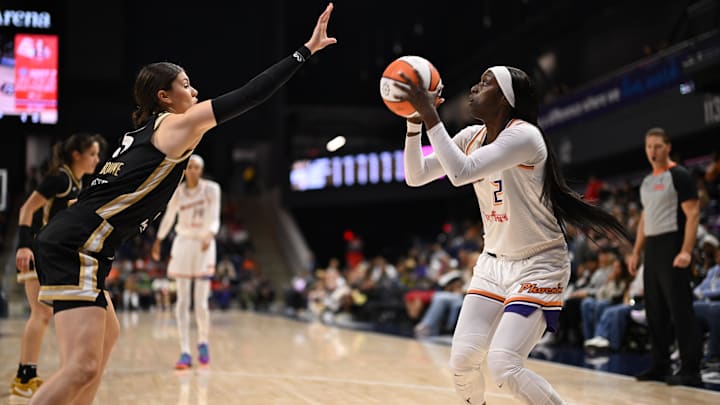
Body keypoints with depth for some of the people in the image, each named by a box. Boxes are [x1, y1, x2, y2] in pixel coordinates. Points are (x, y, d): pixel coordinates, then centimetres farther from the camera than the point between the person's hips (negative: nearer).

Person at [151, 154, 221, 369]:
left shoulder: (211, 189, -5)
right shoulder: (178, 192, 2)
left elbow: (214, 218, -9)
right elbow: (168, 217, 16)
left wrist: (209, 235, -28)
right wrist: (159, 240, 23)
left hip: (204, 245, -2)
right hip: (183, 243, 2)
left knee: (201, 302, -4)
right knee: (182, 301, -3)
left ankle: (203, 342, 22)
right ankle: (185, 352, -2)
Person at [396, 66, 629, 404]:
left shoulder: (523, 134, -21)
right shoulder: (472, 137, 4)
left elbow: (460, 172, -33)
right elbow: (415, 176, 4)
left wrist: (430, 114, -29)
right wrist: (414, 121, -7)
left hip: (539, 265, -7)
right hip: (494, 262, 7)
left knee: (504, 366, -19)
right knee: (462, 360, -3)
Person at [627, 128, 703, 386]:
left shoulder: (679, 176, -7)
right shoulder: (647, 181, 17)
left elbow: (693, 214, -13)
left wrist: (686, 251, -22)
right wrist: (636, 252, 17)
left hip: (672, 246, -8)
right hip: (652, 248, 8)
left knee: (680, 310, -9)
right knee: (655, 311, 10)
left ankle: (690, 370, -6)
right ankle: (660, 367, 17)